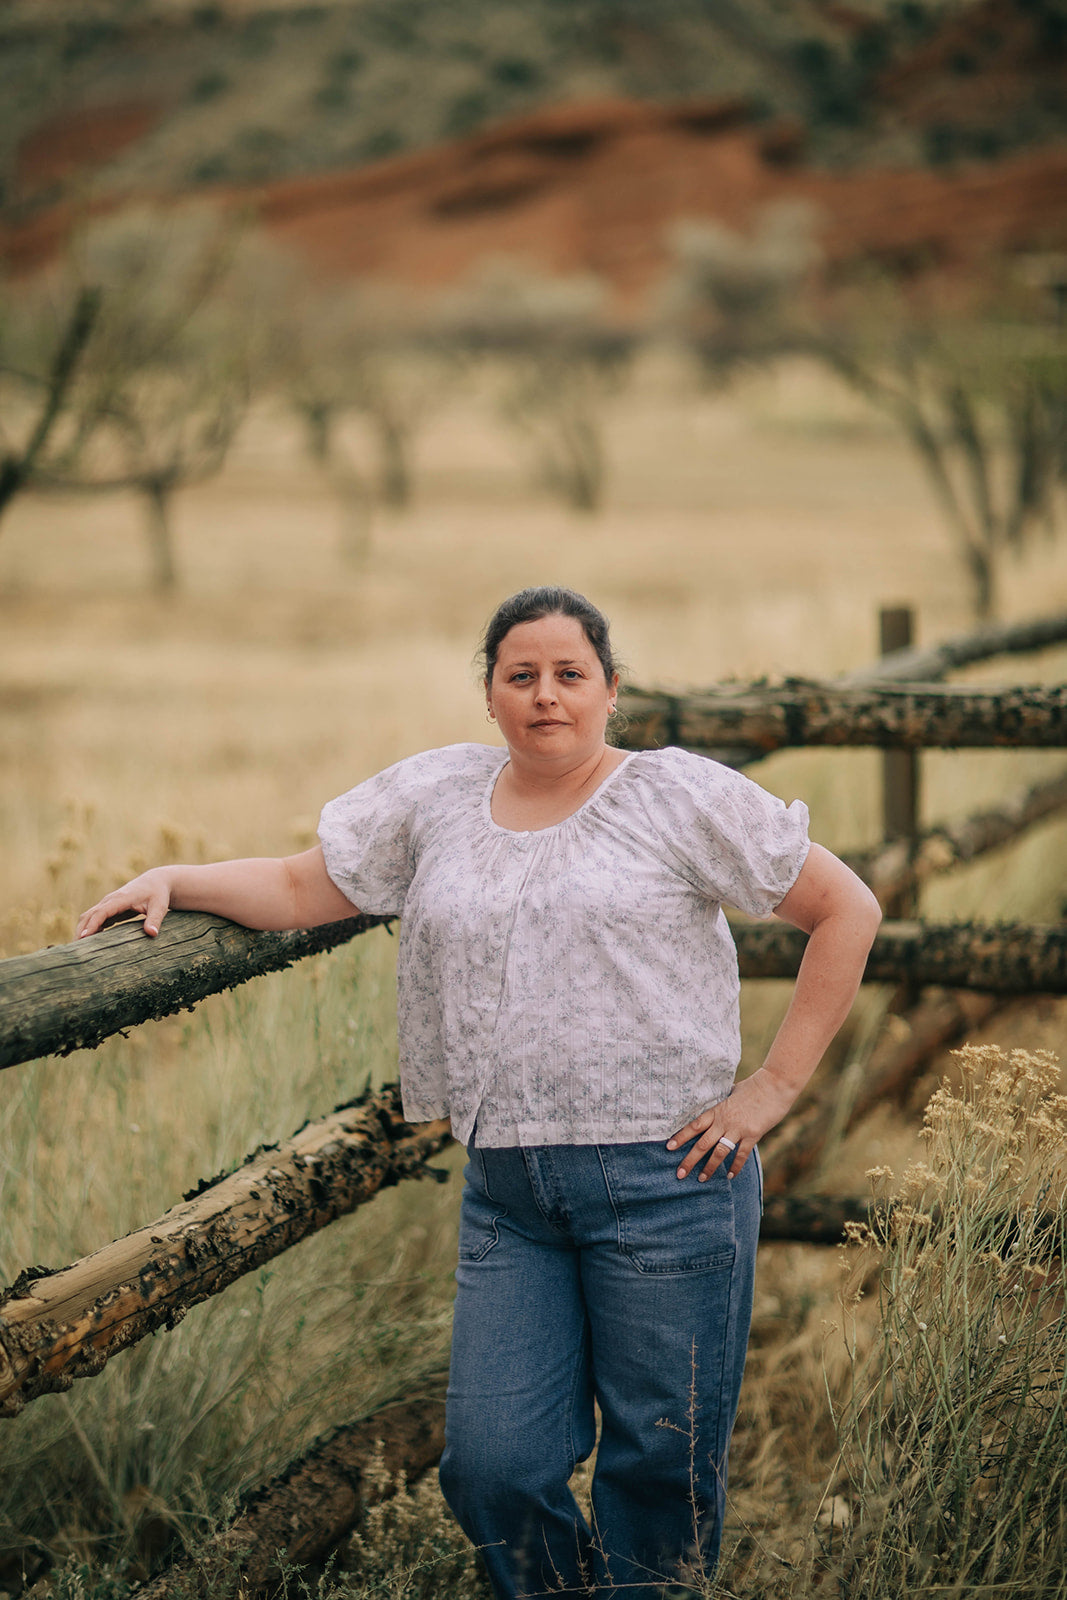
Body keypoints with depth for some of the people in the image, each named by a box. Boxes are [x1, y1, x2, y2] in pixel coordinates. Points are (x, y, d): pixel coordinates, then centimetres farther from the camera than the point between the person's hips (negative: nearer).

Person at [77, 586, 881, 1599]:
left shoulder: (681, 796, -1)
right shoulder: (436, 794, 12)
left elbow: (846, 910, 1)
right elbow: (302, 888, 17)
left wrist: (776, 1085, -4)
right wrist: (175, 882, 2)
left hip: (664, 1181, -3)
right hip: (506, 1196, 4)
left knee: (661, 1470, 3)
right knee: (491, 1466, -2)